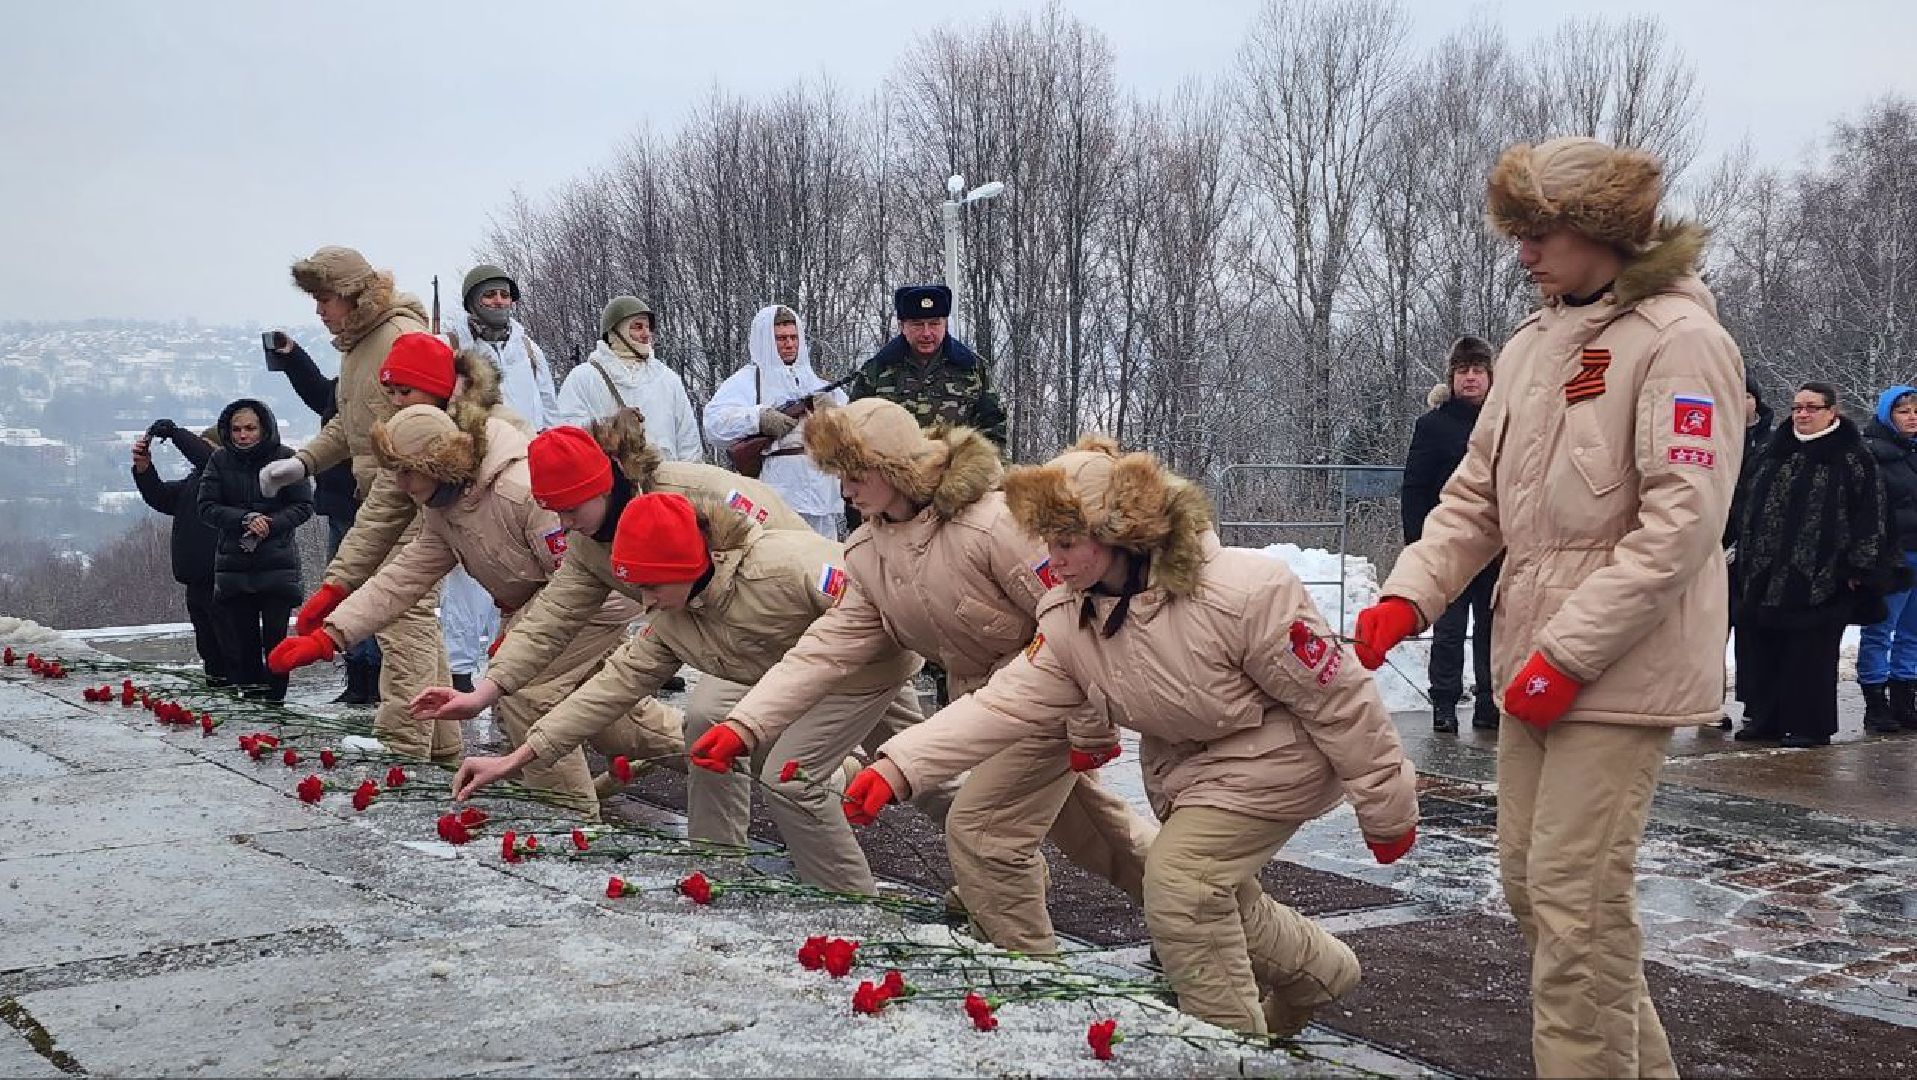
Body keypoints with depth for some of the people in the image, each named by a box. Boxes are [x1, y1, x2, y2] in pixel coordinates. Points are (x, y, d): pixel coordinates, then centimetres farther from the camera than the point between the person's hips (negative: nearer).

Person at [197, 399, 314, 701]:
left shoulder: (285, 458, -1)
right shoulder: (220, 460, 5)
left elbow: (303, 506, 0)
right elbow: (207, 507, 1)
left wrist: (270, 524, -15)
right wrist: (246, 519, -14)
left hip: (277, 564, -2)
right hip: (232, 563, 2)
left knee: (275, 637, -6)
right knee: (241, 639, 4)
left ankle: (275, 697, 3)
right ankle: (250, 694, 14)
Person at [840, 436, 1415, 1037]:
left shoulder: (1242, 592, -32)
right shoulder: (1069, 621, -12)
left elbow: (1338, 700, -23)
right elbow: (1003, 705, -19)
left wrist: (1387, 809, -15)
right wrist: (898, 768, -33)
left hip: (1272, 755, -8)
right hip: (1184, 764, 8)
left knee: (1179, 882, -19)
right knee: (1216, 901, 18)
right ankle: (1321, 968, 48)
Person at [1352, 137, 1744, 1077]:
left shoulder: (1678, 339, -10)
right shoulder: (1532, 345, 14)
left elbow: (1682, 521, -18)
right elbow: (1478, 494, 14)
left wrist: (1567, 653, -20)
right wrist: (1408, 594, -2)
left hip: (1620, 667, -8)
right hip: (1538, 658, 8)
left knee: (1574, 894, -8)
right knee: (1528, 883, 12)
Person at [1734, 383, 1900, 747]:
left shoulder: (1853, 458, -3)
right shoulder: (1775, 452, 13)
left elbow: (1872, 513, -6)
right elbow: (1752, 508, 19)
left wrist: (1857, 566, -11)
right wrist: (1745, 558, 15)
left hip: (1822, 577, -5)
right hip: (1767, 576, 5)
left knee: (1812, 650, -1)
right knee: (1762, 647, 5)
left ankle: (1810, 725, 7)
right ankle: (1764, 720, 14)